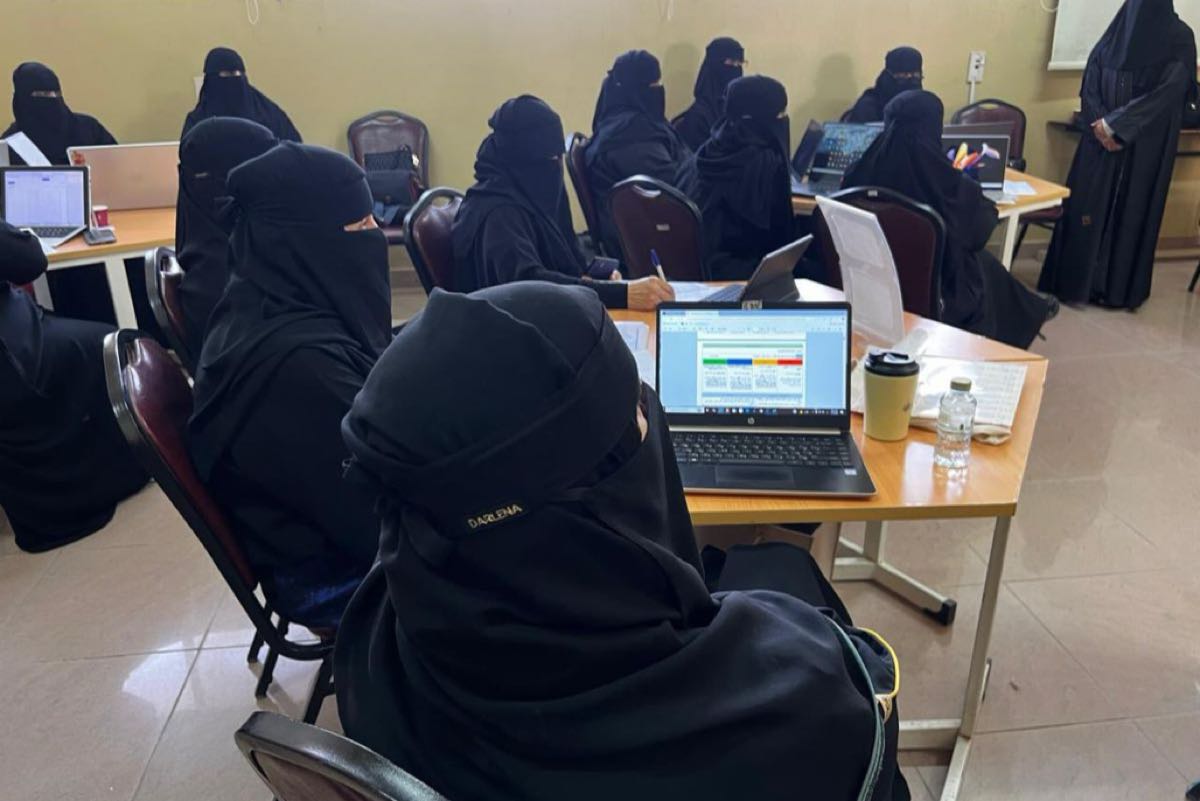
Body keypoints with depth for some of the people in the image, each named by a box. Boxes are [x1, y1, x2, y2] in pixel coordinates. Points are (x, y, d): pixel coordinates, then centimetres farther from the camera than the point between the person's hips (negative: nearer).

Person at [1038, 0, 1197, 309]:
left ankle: (1119, 287, 10)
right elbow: (1089, 86, 4)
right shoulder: (1116, 31, 7)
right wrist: (1100, 126, -12)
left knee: (1132, 210, 1)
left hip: (1147, 145, -3)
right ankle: (1076, 279, 11)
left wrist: (1114, 124, -18)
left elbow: (1169, 91, -13)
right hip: (1102, 139, 3)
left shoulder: (1179, 38, -4)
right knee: (1087, 204, 2)